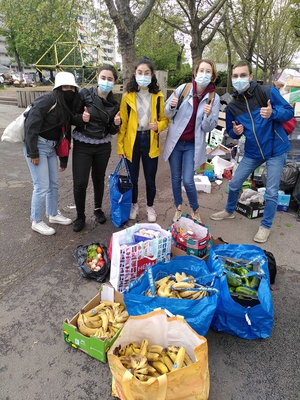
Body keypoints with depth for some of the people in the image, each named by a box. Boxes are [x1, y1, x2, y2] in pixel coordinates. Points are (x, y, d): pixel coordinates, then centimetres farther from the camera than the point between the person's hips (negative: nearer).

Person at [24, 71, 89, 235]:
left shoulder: (67, 106, 10)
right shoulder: (48, 100, -16)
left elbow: (65, 133, 15)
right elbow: (31, 125, -19)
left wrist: (64, 160, 16)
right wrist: (33, 153, -20)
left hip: (51, 147, 8)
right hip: (37, 146, -8)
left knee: (54, 184, 15)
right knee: (42, 186, -4)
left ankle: (53, 215, 34)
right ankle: (36, 222, 13)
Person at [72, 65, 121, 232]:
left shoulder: (114, 103, 2)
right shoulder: (85, 94, -8)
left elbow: (112, 131, 6)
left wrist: (116, 124, -14)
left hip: (103, 147, 3)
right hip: (82, 146, -3)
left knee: (99, 179, 15)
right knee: (80, 183, -4)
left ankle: (98, 208, 38)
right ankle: (80, 216, 17)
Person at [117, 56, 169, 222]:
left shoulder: (158, 96, 0)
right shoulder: (127, 97, -2)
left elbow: (164, 119, 5)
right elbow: (122, 123, -1)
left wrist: (158, 126, -17)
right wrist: (120, 145, -4)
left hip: (150, 141, 0)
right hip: (132, 141, 0)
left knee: (150, 178, 8)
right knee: (132, 177, 12)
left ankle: (150, 207, 29)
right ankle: (134, 205, 34)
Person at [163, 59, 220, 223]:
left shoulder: (214, 98, -5)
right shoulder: (183, 89, -6)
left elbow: (208, 127, -7)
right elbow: (168, 115, 1)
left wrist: (208, 115, -27)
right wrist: (172, 106, -21)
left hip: (193, 145, -1)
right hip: (175, 141, 1)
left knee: (188, 180, -7)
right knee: (175, 177, 10)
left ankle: (195, 210, 18)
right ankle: (178, 209, 30)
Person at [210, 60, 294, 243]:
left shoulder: (268, 91, -11)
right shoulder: (232, 106, -1)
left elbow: (289, 111, -7)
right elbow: (232, 132, 10)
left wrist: (273, 113, -27)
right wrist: (235, 131, -14)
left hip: (276, 149, -4)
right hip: (252, 152, 4)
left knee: (271, 192, 1)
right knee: (234, 184, 11)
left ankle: (265, 226, 20)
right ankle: (229, 211, 39)